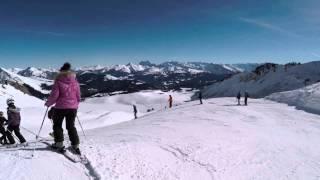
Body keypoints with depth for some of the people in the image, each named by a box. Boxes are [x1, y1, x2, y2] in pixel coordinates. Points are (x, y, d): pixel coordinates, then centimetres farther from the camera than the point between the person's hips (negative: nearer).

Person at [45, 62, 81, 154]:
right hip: (73, 107, 4)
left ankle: (59, 143, 16)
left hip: (61, 107, -4)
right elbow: (78, 96, 7)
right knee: (71, 126, 14)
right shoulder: (75, 81, 3)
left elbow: (54, 95, -11)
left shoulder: (58, 81, -9)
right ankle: (75, 145, 11)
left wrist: (48, 103, 7)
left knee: (57, 125, 17)